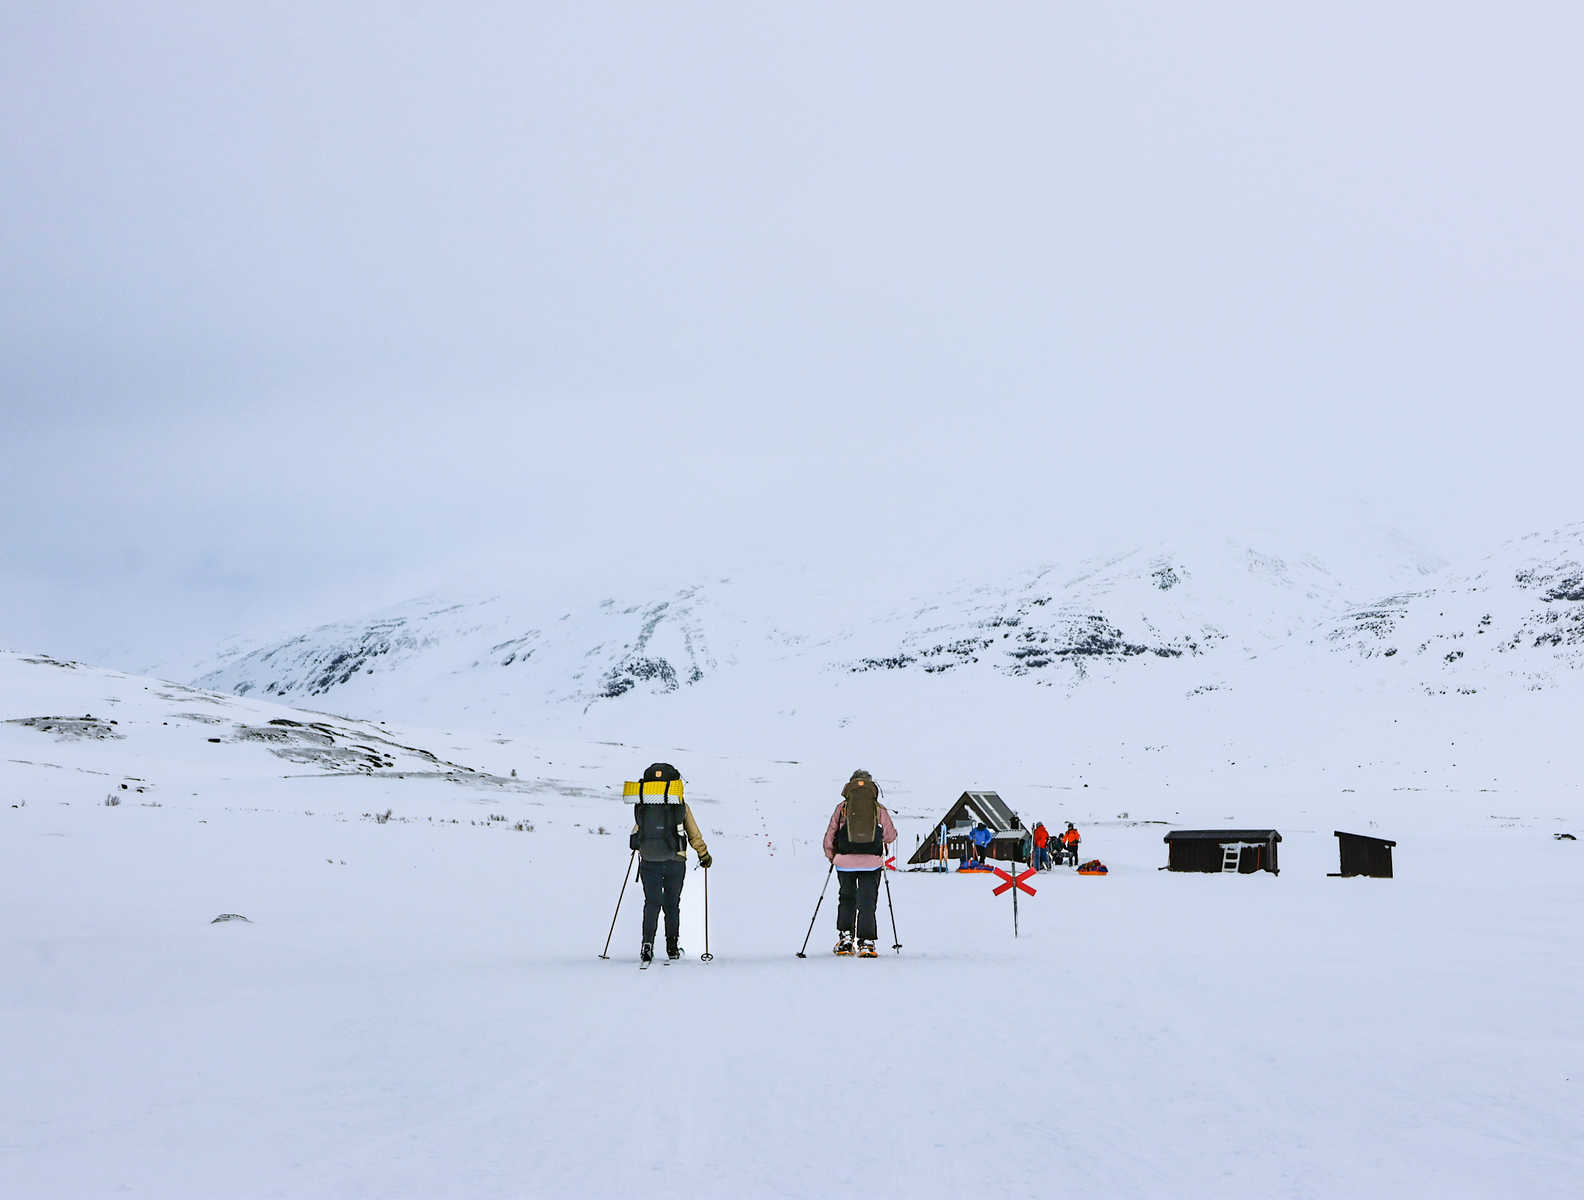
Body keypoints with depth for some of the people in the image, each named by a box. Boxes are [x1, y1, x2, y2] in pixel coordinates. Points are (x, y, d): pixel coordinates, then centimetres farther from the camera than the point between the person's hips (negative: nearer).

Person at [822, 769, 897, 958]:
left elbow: (829, 837, 5)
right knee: (867, 902, 3)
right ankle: (866, 942, -7)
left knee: (846, 899, 19)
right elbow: (890, 836, 5)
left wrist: (831, 857, 20)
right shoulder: (879, 809, 6)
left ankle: (845, 937, 13)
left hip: (845, 860, 1)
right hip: (872, 861, 0)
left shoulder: (842, 807, 6)